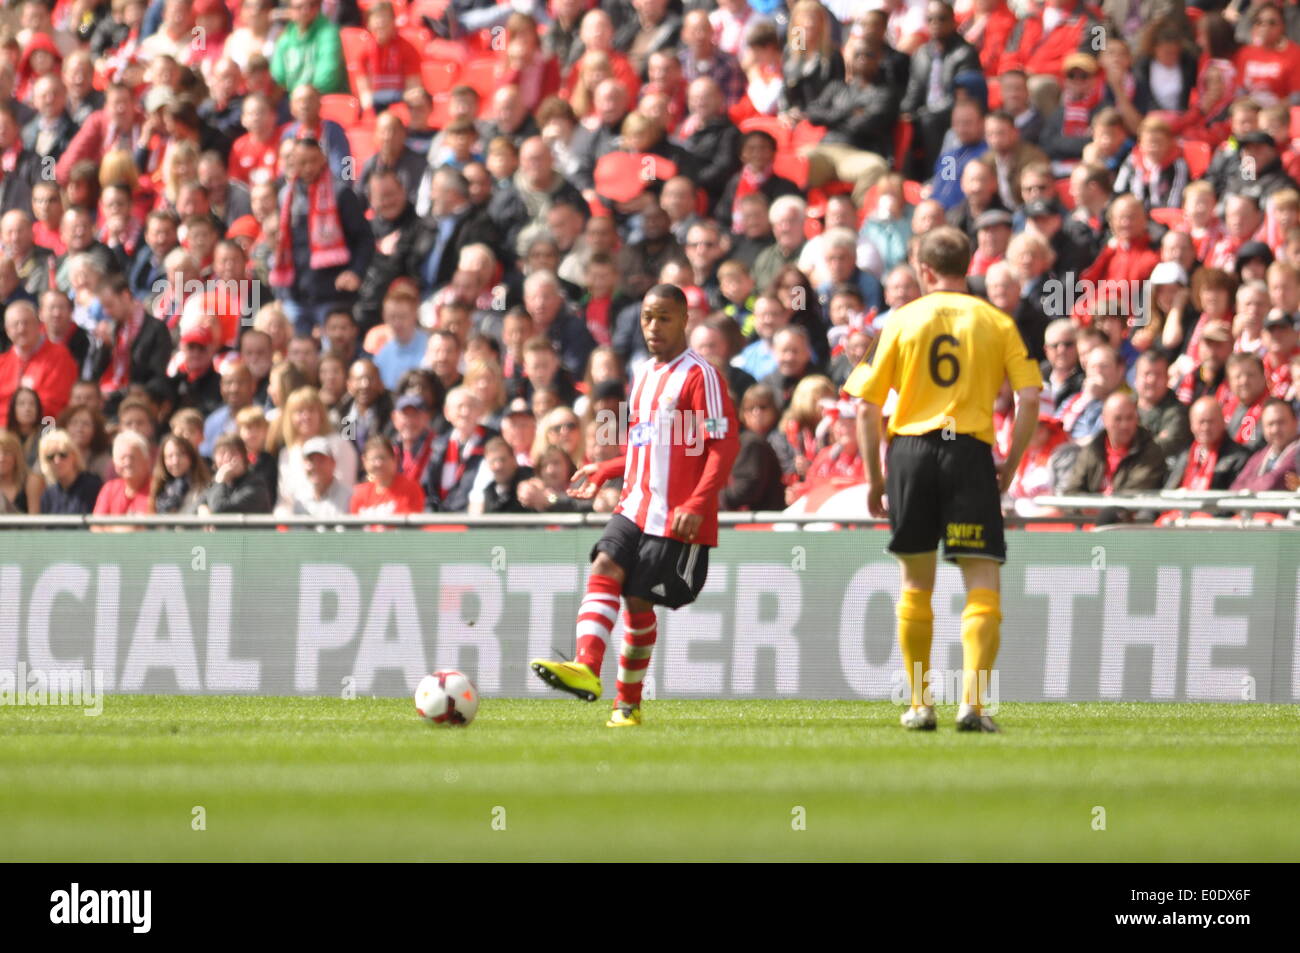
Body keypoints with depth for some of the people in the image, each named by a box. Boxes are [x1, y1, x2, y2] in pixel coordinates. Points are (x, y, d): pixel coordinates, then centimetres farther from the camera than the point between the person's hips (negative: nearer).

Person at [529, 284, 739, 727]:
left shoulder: (700, 376, -9)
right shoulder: (644, 375, 16)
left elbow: (724, 446, -14)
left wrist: (696, 505, -23)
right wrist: (604, 472, 20)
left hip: (675, 519, -7)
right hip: (635, 506, 7)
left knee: (639, 599, -5)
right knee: (604, 570, -14)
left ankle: (628, 703, 3)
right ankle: (586, 667, -23)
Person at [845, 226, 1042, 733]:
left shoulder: (903, 320, 6)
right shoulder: (996, 323, 5)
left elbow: (867, 407, 3)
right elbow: (1028, 400, -4)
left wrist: (874, 478, 11)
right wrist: (1009, 466, 6)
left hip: (911, 449, 1)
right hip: (970, 452, -1)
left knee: (917, 581, 14)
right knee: (983, 583, -1)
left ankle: (919, 703, 18)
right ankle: (973, 700, -15)